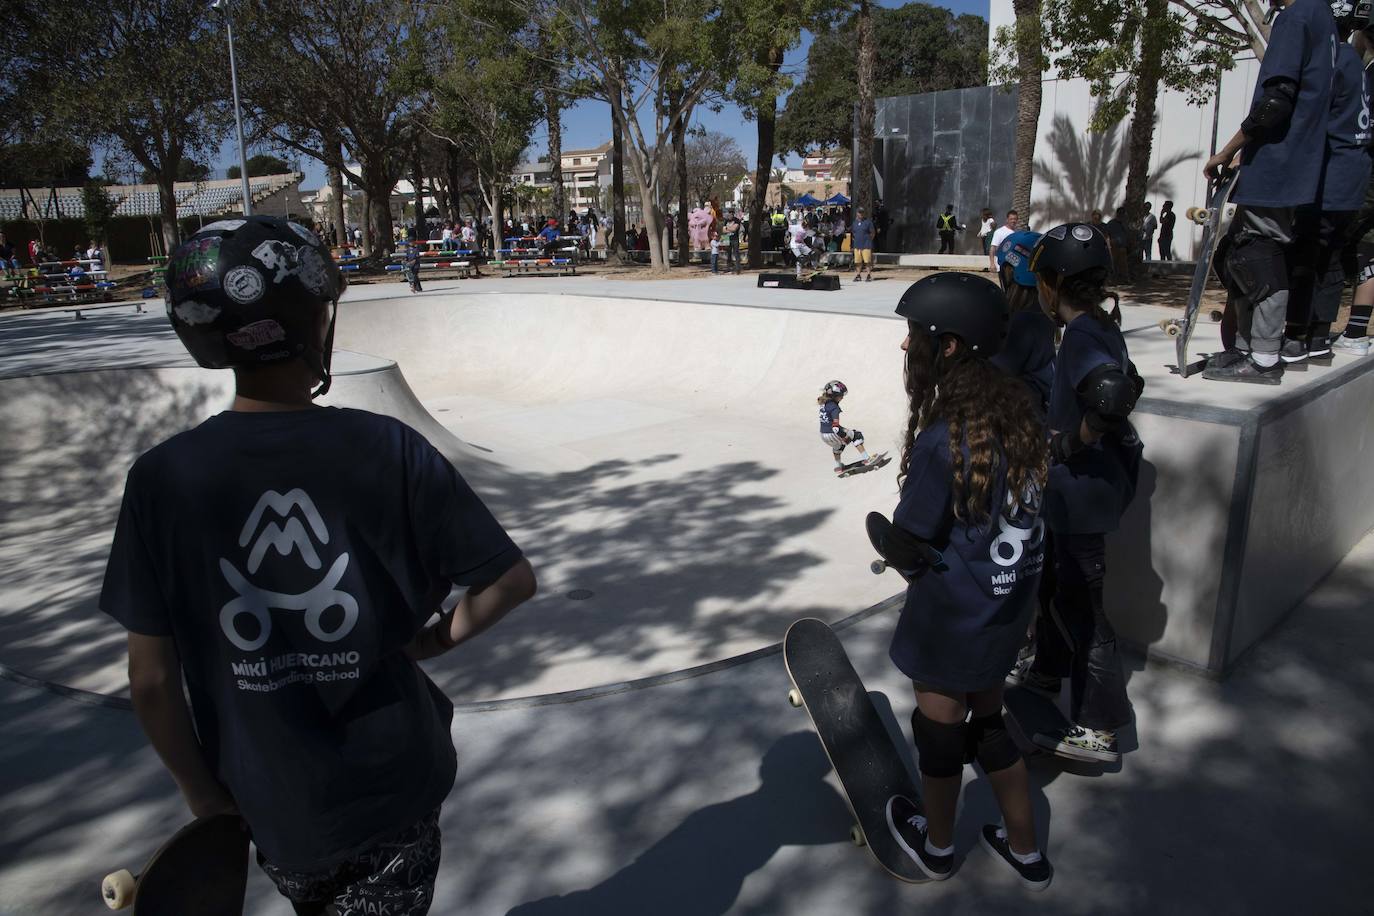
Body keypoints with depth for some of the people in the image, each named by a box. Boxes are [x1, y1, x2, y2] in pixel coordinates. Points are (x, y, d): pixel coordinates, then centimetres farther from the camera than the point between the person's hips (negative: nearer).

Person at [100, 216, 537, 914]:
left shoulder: (160, 480, -14)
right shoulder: (386, 449, -19)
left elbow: (152, 680, -9)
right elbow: (511, 581, -15)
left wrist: (200, 790, 5)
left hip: (273, 808, 2)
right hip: (395, 790, -2)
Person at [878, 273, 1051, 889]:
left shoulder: (943, 439, -28)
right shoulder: (1016, 411, -5)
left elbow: (906, 548, -21)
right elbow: (1013, 508, 6)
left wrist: (889, 543, 1)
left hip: (951, 621, -7)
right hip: (1005, 607, 7)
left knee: (939, 731, 16)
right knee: (988, 722, 25)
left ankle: (935, 845, 41)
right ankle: (1025, 851, 41)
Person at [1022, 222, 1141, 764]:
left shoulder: (1081, 335, -22)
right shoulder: (1100, 326, 7)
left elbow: (1112, 396, -39)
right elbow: (1127, 384, 18)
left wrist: (1076, 441, -24)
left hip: (1084, 483, -10)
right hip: (1075, 481, 10)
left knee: (1078, 599, 0)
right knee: (1054, 577, 25)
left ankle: (1099, 730, 12)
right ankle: (1048, 671, 45)